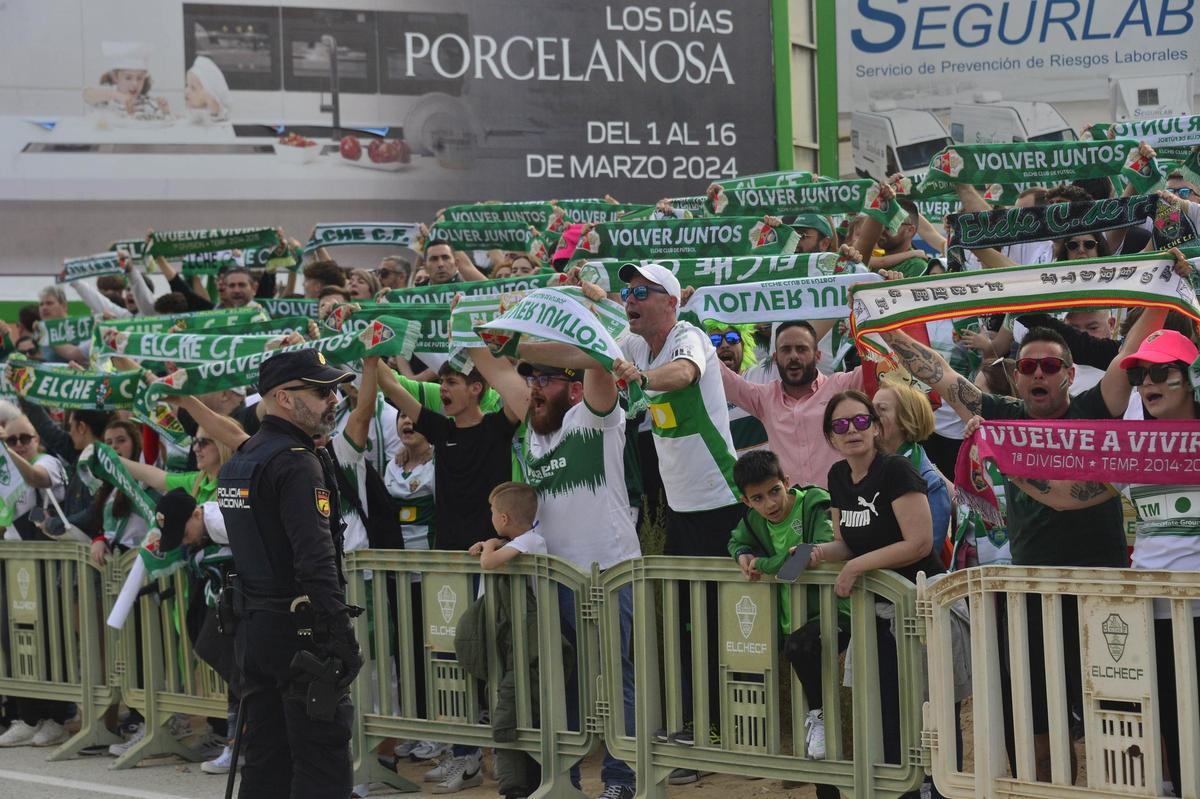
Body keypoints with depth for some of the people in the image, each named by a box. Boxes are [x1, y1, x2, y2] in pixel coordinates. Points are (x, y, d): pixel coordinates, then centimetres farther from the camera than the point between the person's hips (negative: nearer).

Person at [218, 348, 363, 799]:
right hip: (300, 630, -9)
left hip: (253, 627, 9)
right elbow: (317, 561, -23)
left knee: (266, 762, 12)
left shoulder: (241, 461, 15)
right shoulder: (297, 463, -15)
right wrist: (342, 636, -22)